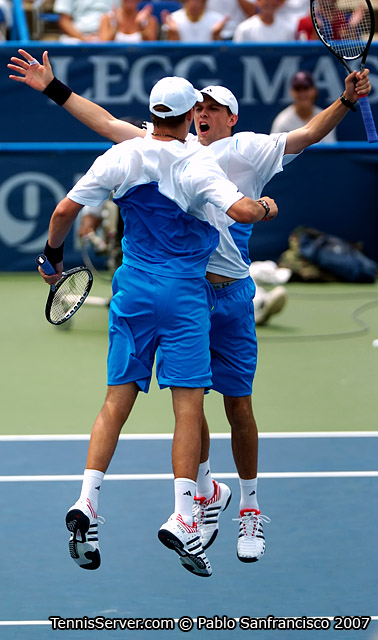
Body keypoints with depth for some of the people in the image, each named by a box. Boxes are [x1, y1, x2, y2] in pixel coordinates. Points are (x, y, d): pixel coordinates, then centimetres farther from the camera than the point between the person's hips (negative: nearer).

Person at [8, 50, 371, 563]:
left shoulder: (249, 150, 5)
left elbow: (308, 134, -4)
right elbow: (108, 123, 19)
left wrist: (346, 100, -19)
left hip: (229, 294, -3)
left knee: (238, 406, 0)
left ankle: (250, 509, 14)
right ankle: (207, 493, 25)